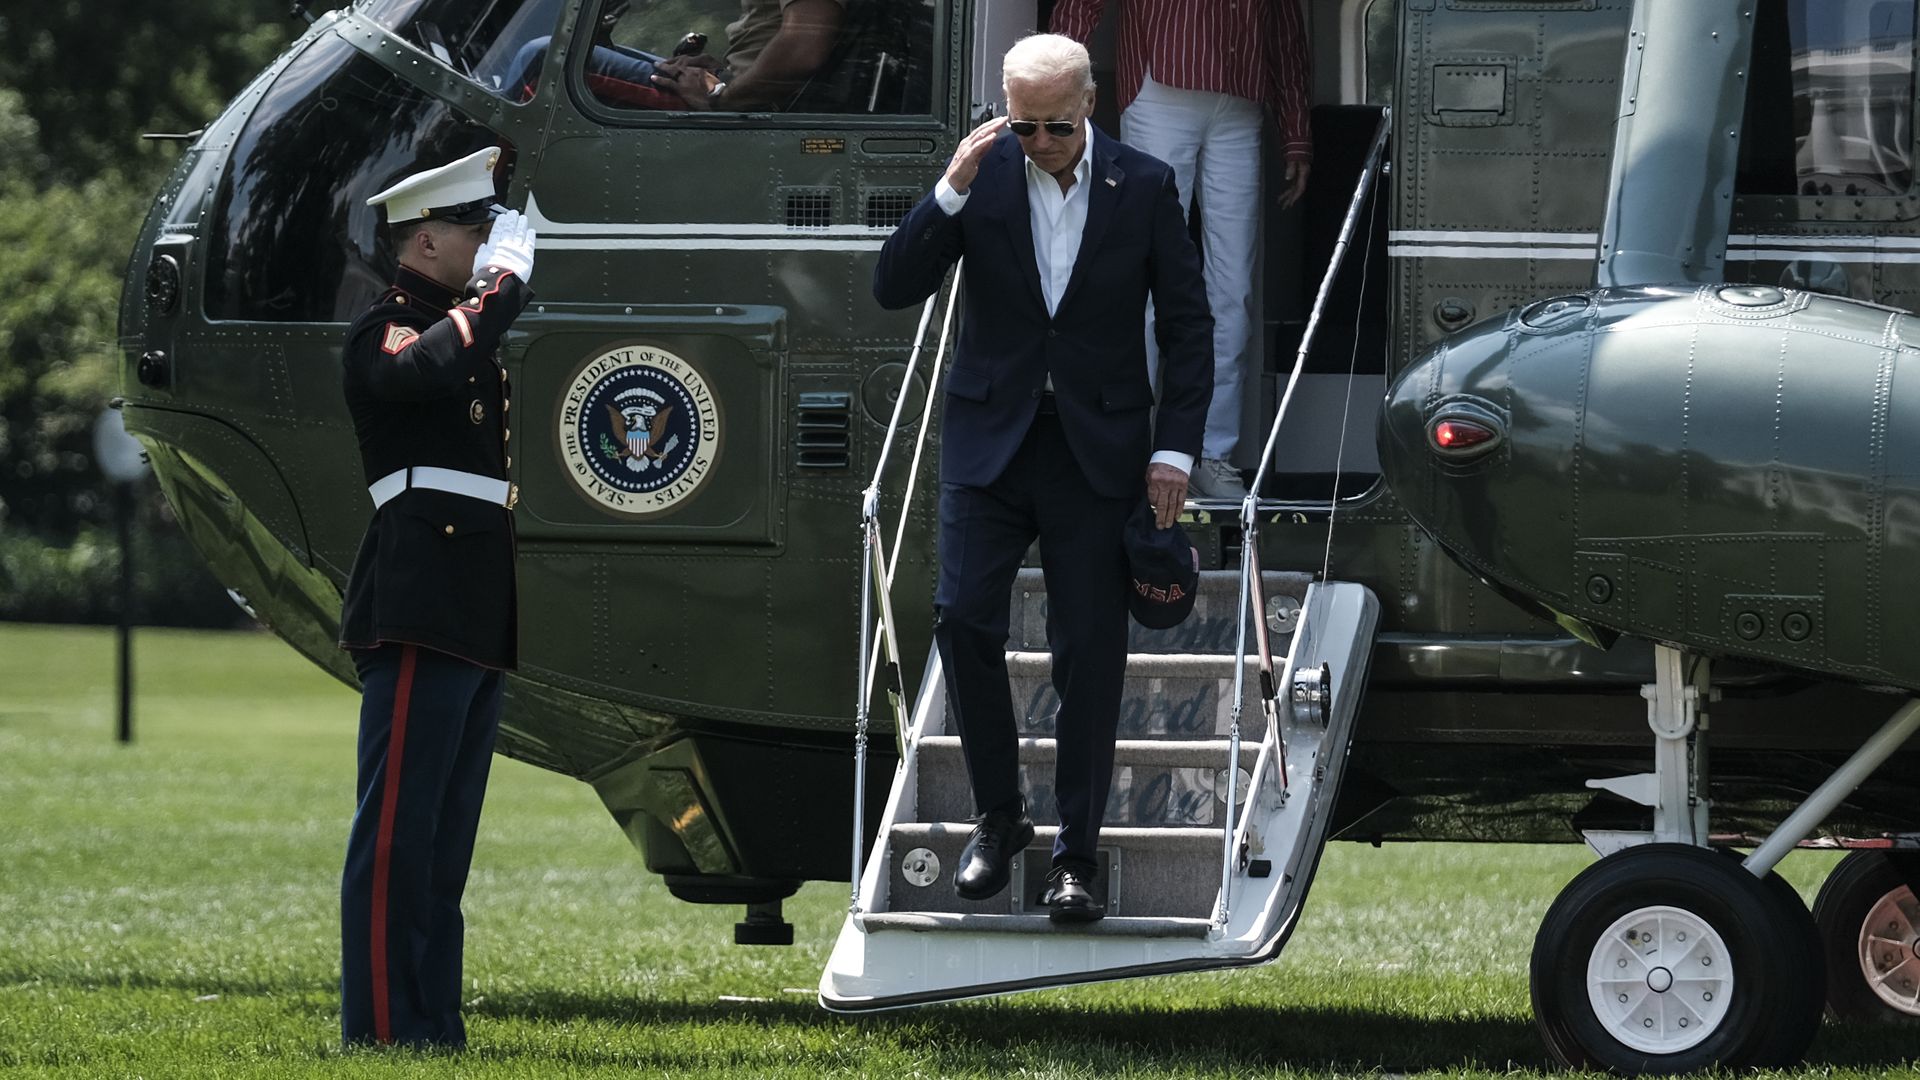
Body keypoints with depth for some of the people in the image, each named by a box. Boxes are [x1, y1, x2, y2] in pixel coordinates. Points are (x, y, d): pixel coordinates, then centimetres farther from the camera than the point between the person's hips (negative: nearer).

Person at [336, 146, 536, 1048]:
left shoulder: (460, 328, 24)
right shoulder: (383, 333, -5)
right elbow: (427, 369, -30)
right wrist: (501, 287, -19)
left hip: (475, 622, 10)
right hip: (419, 618, -10)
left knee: (445, 838, 10)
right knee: (398, 830, -10)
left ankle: (432, 1023, 13)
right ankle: (382, 1026, -11)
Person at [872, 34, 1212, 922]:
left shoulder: (1144, 188, -4)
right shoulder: (981, 177, -3)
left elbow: (1188, 325, 2)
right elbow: (894, 288, -7)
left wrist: (1175, 449, -5)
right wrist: (951, 190, -20)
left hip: (1097, 449, -1)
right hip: (990, 440, 1)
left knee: (1089, 654, -1)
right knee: (964, 619, -9)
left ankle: (1076, 856, 6)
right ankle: (998, 815, 10)